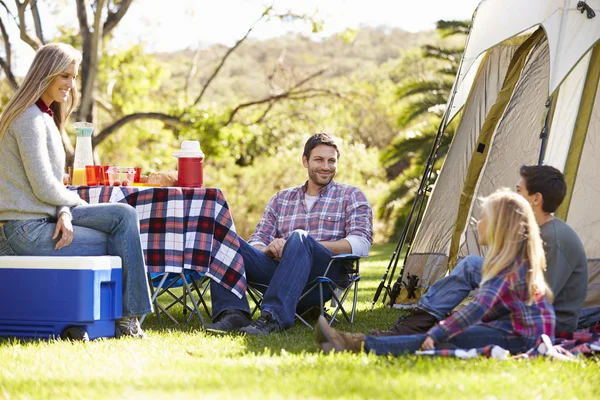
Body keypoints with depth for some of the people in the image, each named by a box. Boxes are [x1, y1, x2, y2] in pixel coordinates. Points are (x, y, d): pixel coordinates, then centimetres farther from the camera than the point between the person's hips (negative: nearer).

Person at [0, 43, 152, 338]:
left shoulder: (45, 116, 16)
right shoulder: (30, 118, -16)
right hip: (25, 231, -9)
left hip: (45, 217, 9)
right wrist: (75, 203, -1)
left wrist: (65, 213, -6)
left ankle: (127, 315, 2)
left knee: (124, 215, 2)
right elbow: (44, 188, -20)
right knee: (119, 245, -6)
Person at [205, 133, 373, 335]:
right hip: (278, 269, 4)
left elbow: (361, 244, -1)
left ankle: (273, 317, -48)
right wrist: (269, 248, -9)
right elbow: (257, 240, 18)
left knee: (299, 238, -36)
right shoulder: (281, 199, 27)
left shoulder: (351, 196, 15)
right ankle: (233, 313, -35)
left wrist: (307, 246, -12)